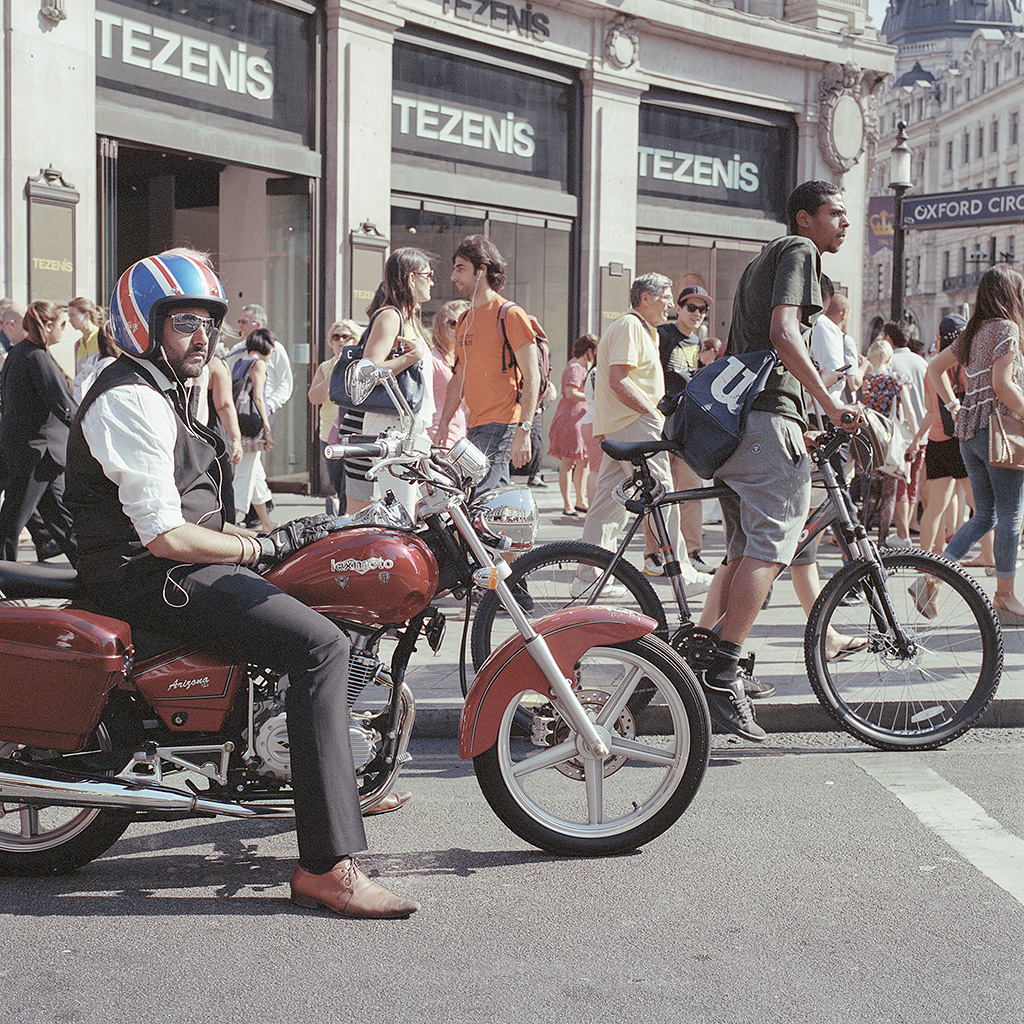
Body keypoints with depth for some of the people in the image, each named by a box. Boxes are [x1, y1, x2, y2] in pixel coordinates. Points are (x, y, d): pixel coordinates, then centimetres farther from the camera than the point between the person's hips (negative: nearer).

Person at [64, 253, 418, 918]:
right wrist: (257, 549, -9)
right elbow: (164, 536, -22)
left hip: (178, 564, 11)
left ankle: (346, 782, 29)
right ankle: (326, 867, -29)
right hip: (154, 581, -11)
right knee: (322, 646, -26)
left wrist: (255, 538, 12)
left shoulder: (161, 393, 21)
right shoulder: (130, 401, -15)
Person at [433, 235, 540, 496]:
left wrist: (524, 430, -20)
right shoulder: (465, 320, 19)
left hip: (501, 426, -8)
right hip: (475, 427, 8)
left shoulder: (510, 314, -7)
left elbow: (532, 376, -12)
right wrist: (443, 424, 15)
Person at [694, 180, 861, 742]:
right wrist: (831, 404, -18)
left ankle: (705, 654, 14)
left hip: (730, 418, 10)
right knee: (771, 544, -15)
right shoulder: (799, 250, 0)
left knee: (744, 551, 13)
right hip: (768, 417, -10)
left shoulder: (760, 261, 30)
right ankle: (721, 671, -21)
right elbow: (784, 332, -16)